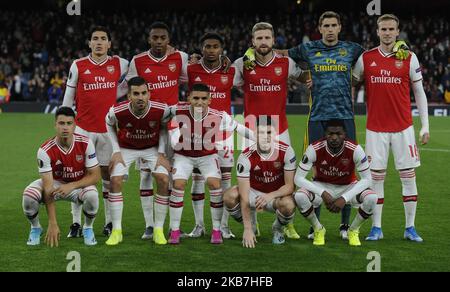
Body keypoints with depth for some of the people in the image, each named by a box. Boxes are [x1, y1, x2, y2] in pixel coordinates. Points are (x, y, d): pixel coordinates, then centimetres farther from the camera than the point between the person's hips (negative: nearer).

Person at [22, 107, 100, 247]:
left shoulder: (85, 143, -20)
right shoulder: (45, 151, -25)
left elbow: (95, 175, -15)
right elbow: (48, 188, -28)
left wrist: (71, 186, -33)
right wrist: (53, 224, -34)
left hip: (79, 184, 0)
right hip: (54, 183, 0)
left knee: (91, 195, -35)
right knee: (29, 195, -31)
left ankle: (88, 228, -1)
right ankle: (35, 228, 2)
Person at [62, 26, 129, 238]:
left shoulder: (119, 64, 2)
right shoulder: (78, 66, 0)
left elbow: (125, 86, 19)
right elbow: (68, 97, 5)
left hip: (108, 128, 1)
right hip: (83, 128, -1)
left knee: (107, 174, 7)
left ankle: (110, 222, 15)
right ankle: (76, 223, 3)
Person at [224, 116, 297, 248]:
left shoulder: (286, 151, -21)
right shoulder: (246, 157, -23)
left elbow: (289, 186, -15)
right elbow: (244, 197, -25)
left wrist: (270, 196, -36)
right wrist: (247, 229, -31)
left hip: (277, 194, 0)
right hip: (254, 192, 0)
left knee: (288, 205, -36)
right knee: (230, 196, -30)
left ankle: (278, 228, 3)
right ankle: (251, 226, 1)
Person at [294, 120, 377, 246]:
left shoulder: (355, 150, -25)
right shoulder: (314, 149, -25)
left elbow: (366, 179, -20)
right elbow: (298, 178, -22)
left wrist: (345, 198, -32)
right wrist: (323, 193, -34)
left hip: (348, 187, 0)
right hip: (322, 186, 0)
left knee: (371, 198, -30)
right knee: (299, 197, -32)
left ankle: (353, 231, -1)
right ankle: (318, 230, -3)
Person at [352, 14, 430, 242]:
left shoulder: (409, 58, 2)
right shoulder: (366, 58, 3)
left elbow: (419, 92, 6)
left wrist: (425, 126, 1)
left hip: (403, 128, 0)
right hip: (375, 128, 0)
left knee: (408, 176, 1)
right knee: (376, 176, 2)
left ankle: (410, 228, 10)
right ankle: (376, 228, 10)